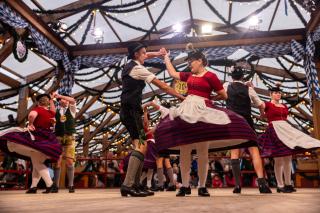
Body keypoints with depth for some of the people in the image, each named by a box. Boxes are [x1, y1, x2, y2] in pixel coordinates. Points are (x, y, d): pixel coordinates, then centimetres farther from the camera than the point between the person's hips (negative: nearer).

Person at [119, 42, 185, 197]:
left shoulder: (129, 65, 18)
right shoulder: (138, 69, -10)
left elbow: (145, 56, 38)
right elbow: (162, 86, -12)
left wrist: (157, 53, 22)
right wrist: (181, 97, -8)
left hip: (127, 111, 10)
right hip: (132, 110, -10)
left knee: (140, 146, 7)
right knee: (141, 146, -16)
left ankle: (134, 185, 5)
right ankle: (127, 185, -21)